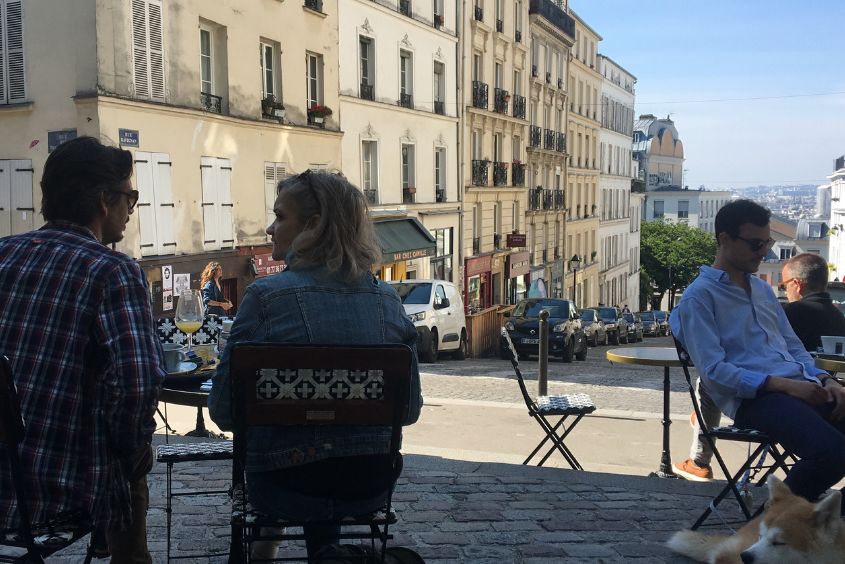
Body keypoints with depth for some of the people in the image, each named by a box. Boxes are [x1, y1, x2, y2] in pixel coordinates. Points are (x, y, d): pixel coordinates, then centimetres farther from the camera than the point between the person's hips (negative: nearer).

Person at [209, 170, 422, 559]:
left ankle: (262, 548, 41)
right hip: (370, 488, 3)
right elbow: (409, 409, 3)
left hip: (286, 487, -3)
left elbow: (223, 410, -10)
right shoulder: (388, 299, -2)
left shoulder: (266, 296, -14)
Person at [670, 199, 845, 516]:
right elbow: (713, 370, -10)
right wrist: (781, 384, -18)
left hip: (800, 387, 8)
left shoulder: (763, 290, 25)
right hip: (753, 398, -8)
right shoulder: (700, 296, -1)